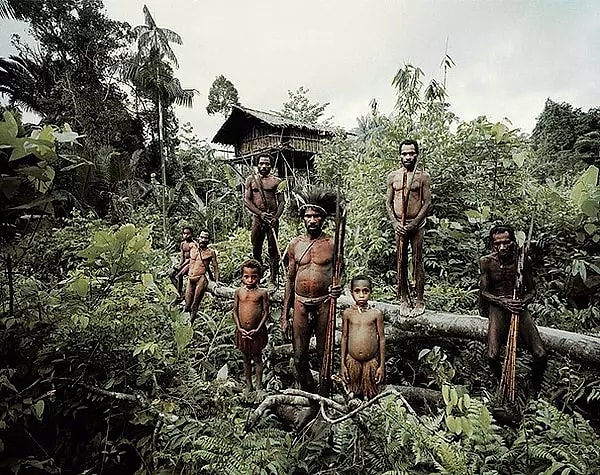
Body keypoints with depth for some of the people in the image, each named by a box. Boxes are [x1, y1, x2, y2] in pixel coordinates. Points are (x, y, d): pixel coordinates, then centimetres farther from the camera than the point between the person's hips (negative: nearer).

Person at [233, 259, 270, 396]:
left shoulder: (262, 293, -8)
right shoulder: (238, 292, -1)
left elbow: (266, 313, -6)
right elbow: (235, 311, 2)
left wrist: (258, 329, -13)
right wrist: (239, 327, -8)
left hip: (257, 331, -2)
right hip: (242, 331, 2)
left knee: (257, 358, 11)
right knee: (246, 359, 16)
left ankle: (259, 386, 26)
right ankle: (248, 385, 32)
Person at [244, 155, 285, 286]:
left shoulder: (277, 181, 6)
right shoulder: (251, 180, 9)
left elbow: (282, 202, 3)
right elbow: (246, 200, 2)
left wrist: (276, 217, -14)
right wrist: (261, 213, -10)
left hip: (272, 218, -1)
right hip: (257, 218, 2)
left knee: (273, 249, -1)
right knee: (256, 249, 6)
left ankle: (273, 279, 4)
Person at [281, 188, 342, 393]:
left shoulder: (332, 244, -3)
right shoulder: (295, 244, 4)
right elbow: (290, 280, 7)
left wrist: (338, 288, -20)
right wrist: (284, 316, 6)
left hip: (324, 304, -2)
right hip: (300, 305, 2)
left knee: (324, 355, 10)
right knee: (299, 357, 8)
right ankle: (308, 393, 30)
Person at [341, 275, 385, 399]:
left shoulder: (376, 314, -5)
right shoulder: (348, 313, -2)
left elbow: (381, 339, 0)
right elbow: (344, 338, 4)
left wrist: (382, 365, 1)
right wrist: (343, 364, 4)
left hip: (371, 361, -1)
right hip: (352, 360, 1)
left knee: (371, 396, 11)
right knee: (354, 394, 13)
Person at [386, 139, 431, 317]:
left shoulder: (423, 176, 0)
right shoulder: (393, 176, 7)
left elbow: (427, 202, -5)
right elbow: (388, 202, 7)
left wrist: (413, 224, -14)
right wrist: (395, 222, -7)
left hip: (417, 224, -2)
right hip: (399, 225, 2)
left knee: (417, 262, 2)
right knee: (401, 263, 7)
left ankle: (420, 301, 12)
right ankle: (404, 300, 17)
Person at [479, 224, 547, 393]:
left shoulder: (522, 261, -2)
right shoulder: (486, 262, -6)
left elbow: (531, 290, 6)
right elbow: (484, 292, -3)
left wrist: (523, 301, -16)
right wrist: (504, 301, -20)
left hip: (519, 307, 2)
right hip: (497, 307, -1)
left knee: (541, 355, -12)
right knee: (493, 357, -19)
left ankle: (536, 389, 21)